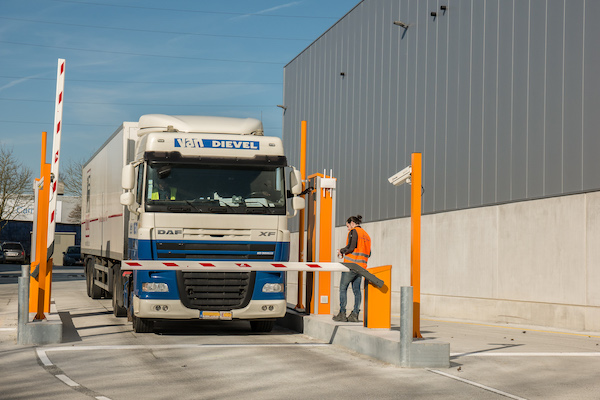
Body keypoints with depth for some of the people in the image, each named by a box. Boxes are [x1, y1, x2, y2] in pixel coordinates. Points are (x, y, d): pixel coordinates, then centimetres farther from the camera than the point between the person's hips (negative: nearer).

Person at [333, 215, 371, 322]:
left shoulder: (354, 231, -6)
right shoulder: (366, 235, 18)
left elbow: (350, 247, -17)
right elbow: (368, 254, 17)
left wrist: (341, 251, -1)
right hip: (361, 267, 7)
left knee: (343, 288, -1)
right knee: (357, 290, 7)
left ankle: (342, 314, -4)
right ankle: (355, 314, 3)